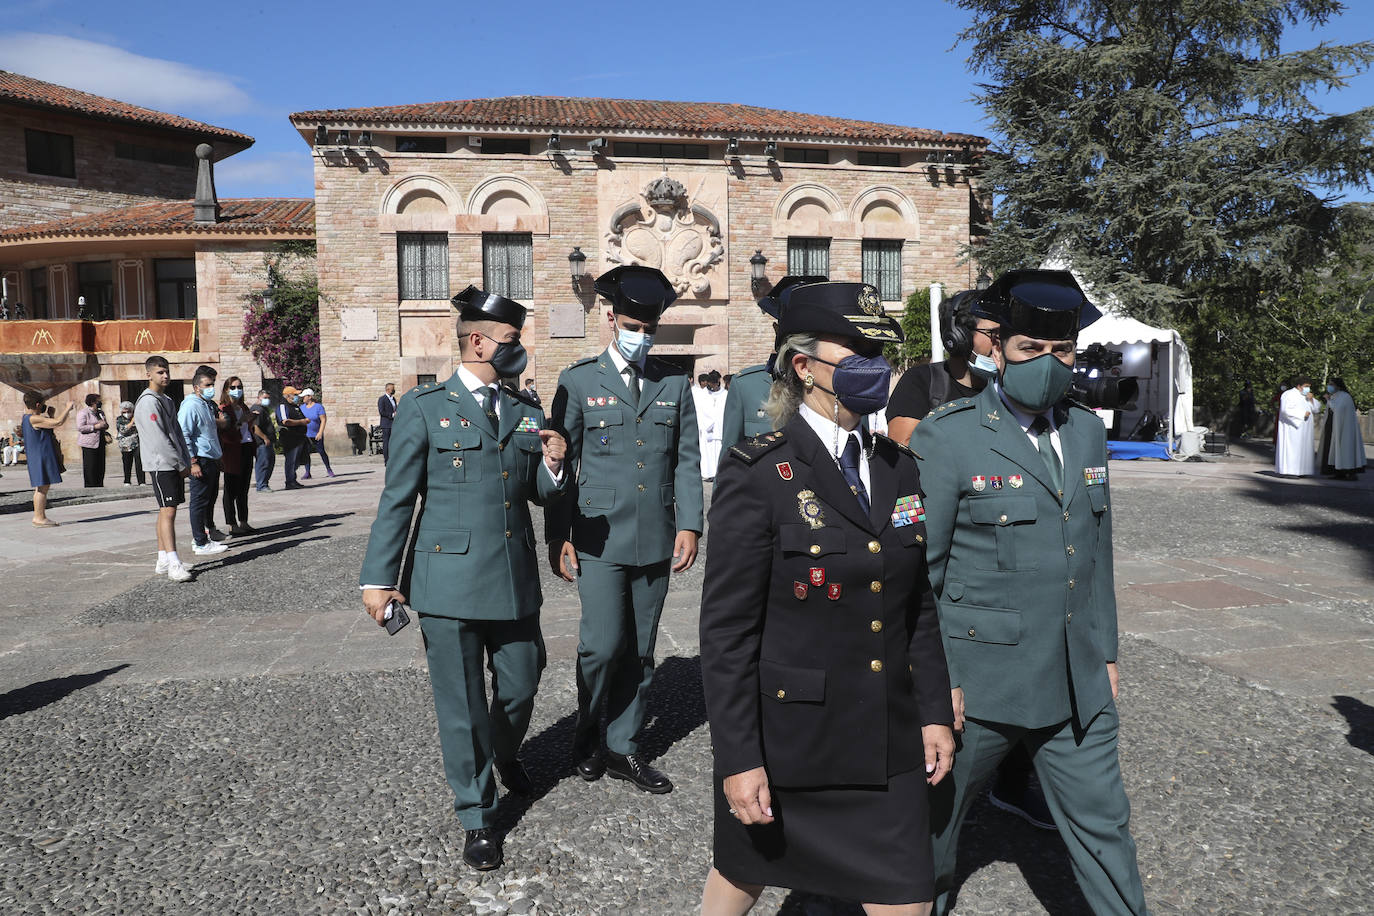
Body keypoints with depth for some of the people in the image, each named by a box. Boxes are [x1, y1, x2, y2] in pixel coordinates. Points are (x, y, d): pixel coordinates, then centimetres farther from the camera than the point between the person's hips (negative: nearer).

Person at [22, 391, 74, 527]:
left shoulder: (25, 418, 14)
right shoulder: (34, 419, -17)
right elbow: (58, 422, -23)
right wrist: (68, 408, -10)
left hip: (35, 458, 10)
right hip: (41, 456, -10)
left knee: (40, 488, 16)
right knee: (43, 487, -7)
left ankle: (38, 517, 21)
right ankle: (40, 518, -5)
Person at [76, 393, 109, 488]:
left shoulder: (100, 412, 18)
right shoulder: (83, 413, -5)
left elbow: (106, 425, 27)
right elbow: (80, 427, -14)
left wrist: (105, 425, 3)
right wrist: (95, 427, -19)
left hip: (100, 443, 7)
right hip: (89, 444, -7)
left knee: (100, 467, 7)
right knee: (90, 468, -8)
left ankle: (99, 486, 12)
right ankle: (89, 487, -5)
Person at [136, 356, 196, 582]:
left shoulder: (166, 400, 19)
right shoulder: (148, 402, -11)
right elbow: (159, 439, -16)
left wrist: (186, 461, 10)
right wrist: (181, 465, -13)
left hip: (175, 464, 9)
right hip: (161, 464, -9)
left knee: (166, 511, 11)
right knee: (168, 512, -13)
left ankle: (163, 560, 16)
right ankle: (173, 564, -17)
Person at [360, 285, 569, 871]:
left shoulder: (525, 413, 11)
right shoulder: (424, 407, -1)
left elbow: (540, 493, 16)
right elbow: (398, 498, -1)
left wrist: (553, 465, -6)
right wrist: (379, 578, -3)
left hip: (515, 579, 4)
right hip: (449, 580, -4)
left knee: (521, 686, 14)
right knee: (461, 704, 6)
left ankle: (505, 753, 49)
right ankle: (477, 816, 25)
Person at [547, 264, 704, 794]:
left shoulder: (675, 383, 10)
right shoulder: (579, 380, 2)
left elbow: (687, 461, 9)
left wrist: (689, 524, -1)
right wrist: (558, 535, -3)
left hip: (656, 540, 3)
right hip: (599, 537, -3)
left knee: (640, 652, 9)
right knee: (604, 643, -8)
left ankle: (623, 750, 25)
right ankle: (586, 737, 18)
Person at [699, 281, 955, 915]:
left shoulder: (898, 468, 5)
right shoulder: (758, 473, -15)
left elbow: (918, 604, 11)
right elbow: (726, 628, -16)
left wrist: (935, 711, 8)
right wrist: (738, 758, -16)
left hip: (888, 744, 5)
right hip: (786, 740, -4)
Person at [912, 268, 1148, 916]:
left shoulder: (1087, 431, 7)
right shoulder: (947, 436, -13)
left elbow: (1096, 551, 15)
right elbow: (919, 569, -12)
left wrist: (1105, 650, 15)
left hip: (1078, 684, 5)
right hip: (979, 680, -4)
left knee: (1102, 824, 15)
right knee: (938, 811, 16)